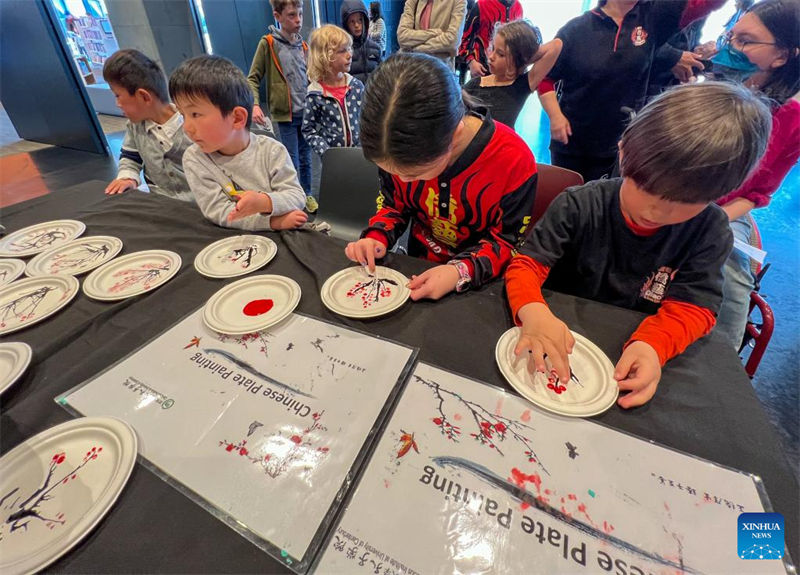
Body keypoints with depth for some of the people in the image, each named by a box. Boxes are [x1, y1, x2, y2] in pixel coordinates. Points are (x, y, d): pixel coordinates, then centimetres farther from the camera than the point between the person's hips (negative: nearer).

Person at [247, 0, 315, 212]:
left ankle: (307, 194, 27)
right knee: (292, 162, -2)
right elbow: (253, 79, -4)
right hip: (286, 114, -4)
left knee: (306, 158, 11)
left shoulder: (303, 45, 11)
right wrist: (254, 105, -19)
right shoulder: (268, 43, -4)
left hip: (306, 112, 5)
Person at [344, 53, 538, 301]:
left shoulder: (514, 160, -25)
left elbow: (510, 240, -15)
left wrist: (461, 271, -29)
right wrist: (377, 237, -15)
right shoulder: (401, 151, -13)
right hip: (418, 267, 3)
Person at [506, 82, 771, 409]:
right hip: (561, 346, 0)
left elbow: (692, 307, -9)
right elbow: (526, 264, -17)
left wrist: (652, 345, -32)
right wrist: (532, 311, -40)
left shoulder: (710, 230, -6)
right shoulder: (578, 206, -14)